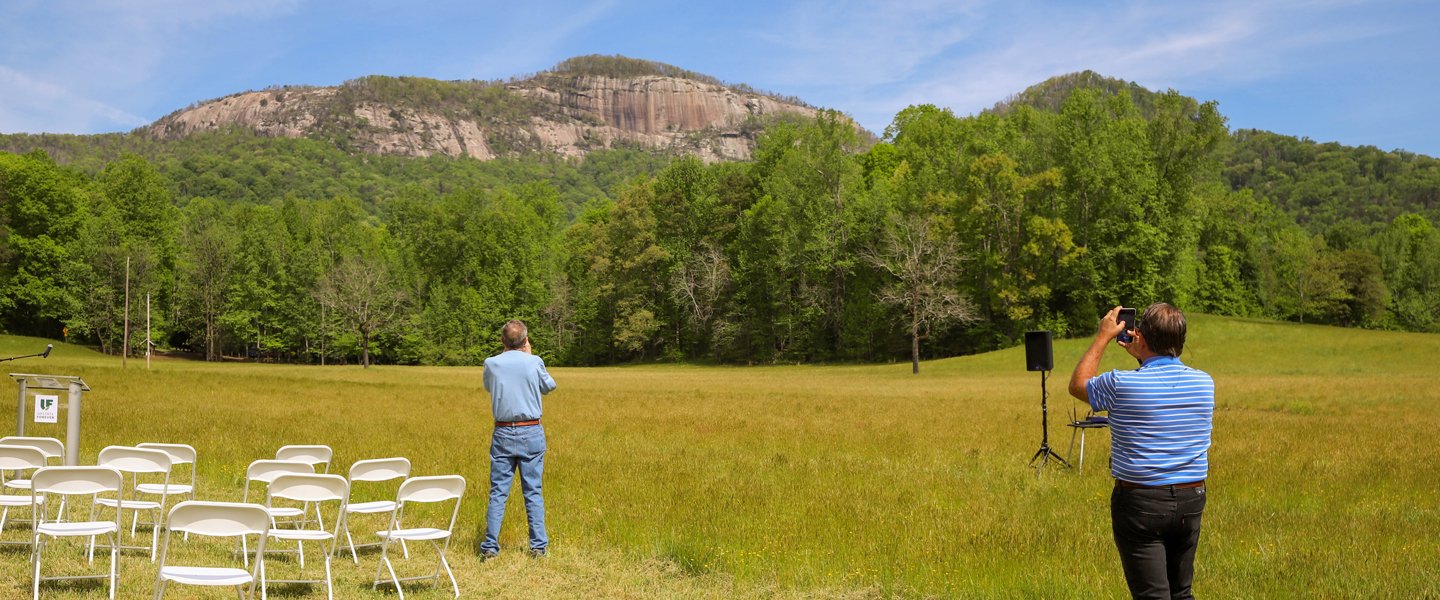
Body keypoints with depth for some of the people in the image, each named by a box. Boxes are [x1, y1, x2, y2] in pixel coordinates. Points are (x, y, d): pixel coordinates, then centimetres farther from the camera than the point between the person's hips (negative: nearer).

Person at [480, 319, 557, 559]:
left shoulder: (491, 364, -2)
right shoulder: (534, 362, -6)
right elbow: (549, 386, 12)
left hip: (502, 434, 1)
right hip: (531, 433, -1)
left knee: (498, 492, 5)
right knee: (533, 492, 5)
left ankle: (490, 546, 4)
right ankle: (538, 546, 7)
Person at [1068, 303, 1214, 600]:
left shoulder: (1122, 384, -16)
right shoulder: (1205, 382, -2)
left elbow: (1077, 385, 5)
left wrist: (1103, 337, 10)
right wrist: (1142, 356, 25)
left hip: (1140, 501, -5)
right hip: (1191, 499, 5)